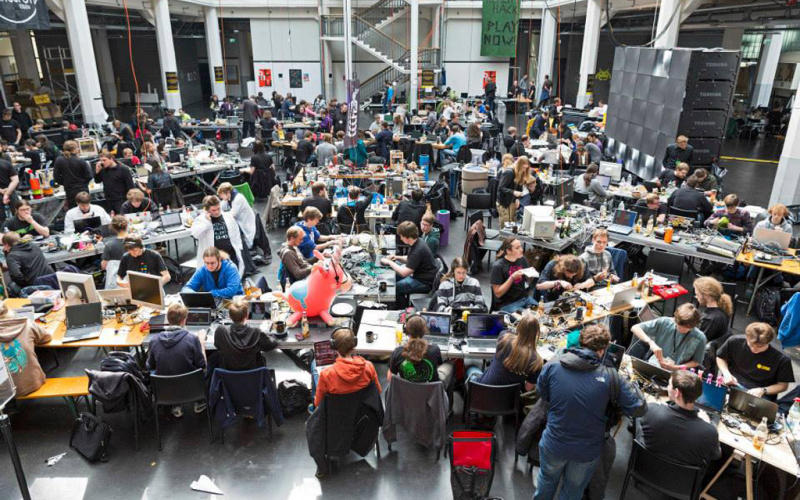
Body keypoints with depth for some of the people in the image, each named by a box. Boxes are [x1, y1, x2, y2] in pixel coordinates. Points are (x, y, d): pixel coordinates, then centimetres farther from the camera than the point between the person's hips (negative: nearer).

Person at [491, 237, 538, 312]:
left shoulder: (522, 259, 1)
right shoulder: (498, 266, -15)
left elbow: (528, 281, 14)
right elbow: (498, 293, -15)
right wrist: (512, 277, -23)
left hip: (524, 298, 6)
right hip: (506, 303, -6)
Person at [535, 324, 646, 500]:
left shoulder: (552, 365, -17)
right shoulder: (610, 377, -22)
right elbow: (639, 408, -12)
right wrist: (628, 384, 4)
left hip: (553, 445, 1)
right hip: (588, 451, -1)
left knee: (548, 479, 31)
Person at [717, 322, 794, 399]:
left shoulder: (782, 360, -13)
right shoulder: (735, 342, -8)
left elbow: (783, 385, 1)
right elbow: (721, 358, 11)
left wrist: (763, 390, -16)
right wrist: (726, 374, -6)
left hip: (760, 396, -1)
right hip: (731, 385, 1)